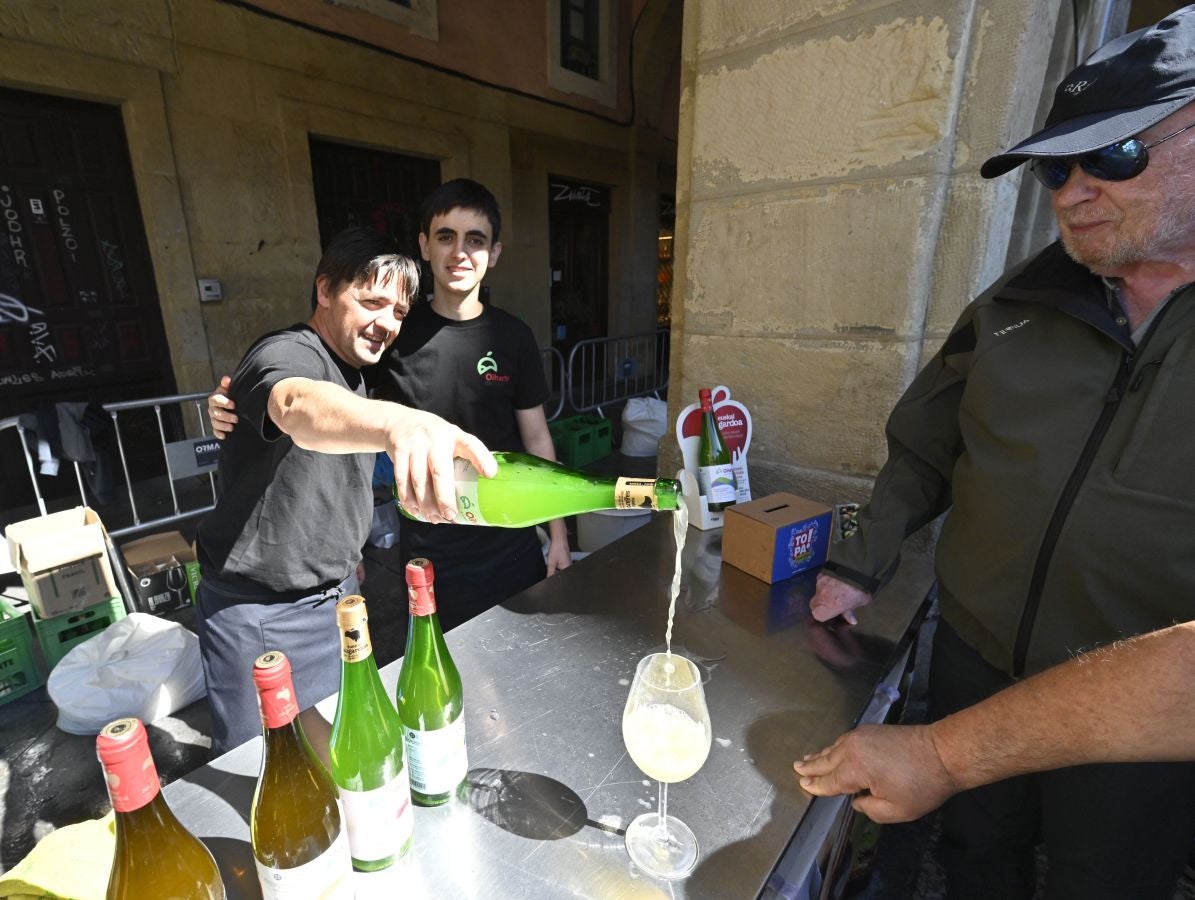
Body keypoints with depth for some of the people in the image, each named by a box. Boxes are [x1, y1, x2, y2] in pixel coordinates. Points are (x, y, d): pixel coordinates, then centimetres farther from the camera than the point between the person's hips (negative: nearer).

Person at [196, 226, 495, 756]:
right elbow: (300, 407, -47)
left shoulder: (354, 370, 6)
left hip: (337, 596, 8)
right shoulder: (287, 354, -21)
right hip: (259, 616, -7)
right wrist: (397, 423, -67)